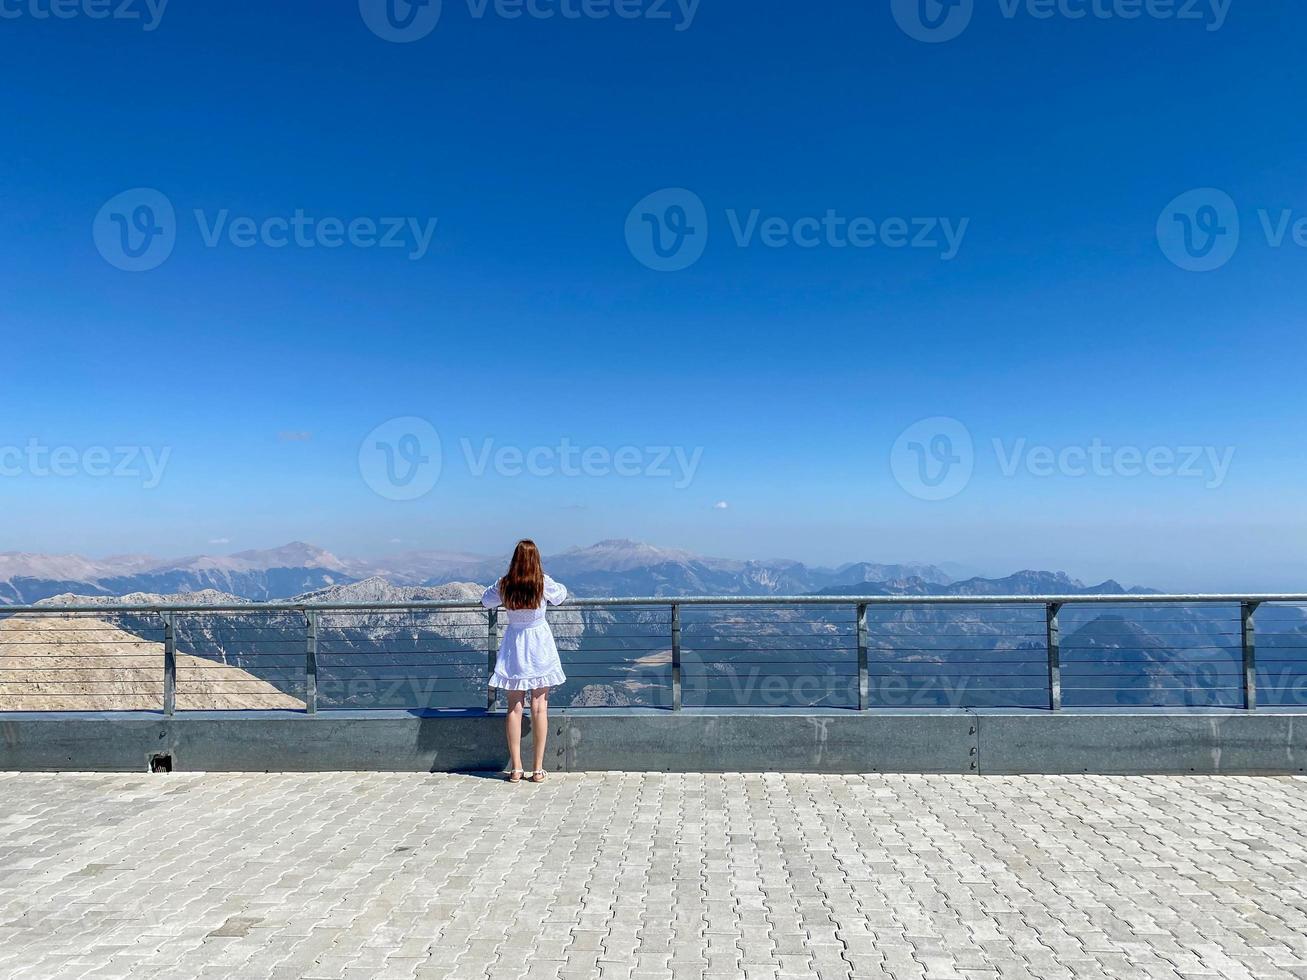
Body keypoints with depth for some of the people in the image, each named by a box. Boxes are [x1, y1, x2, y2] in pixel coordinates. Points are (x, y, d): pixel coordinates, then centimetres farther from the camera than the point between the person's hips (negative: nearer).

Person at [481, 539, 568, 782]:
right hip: (540, 646, -1)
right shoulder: (544, 584, -12)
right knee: (540, 708, 3)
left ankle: (515, 768, 9)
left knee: (514, 708, 7)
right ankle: (538, 768, 6)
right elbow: (561, 594, 9)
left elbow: (486, 601, 10)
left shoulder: (504, 585, -9)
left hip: (514, 647, 1)